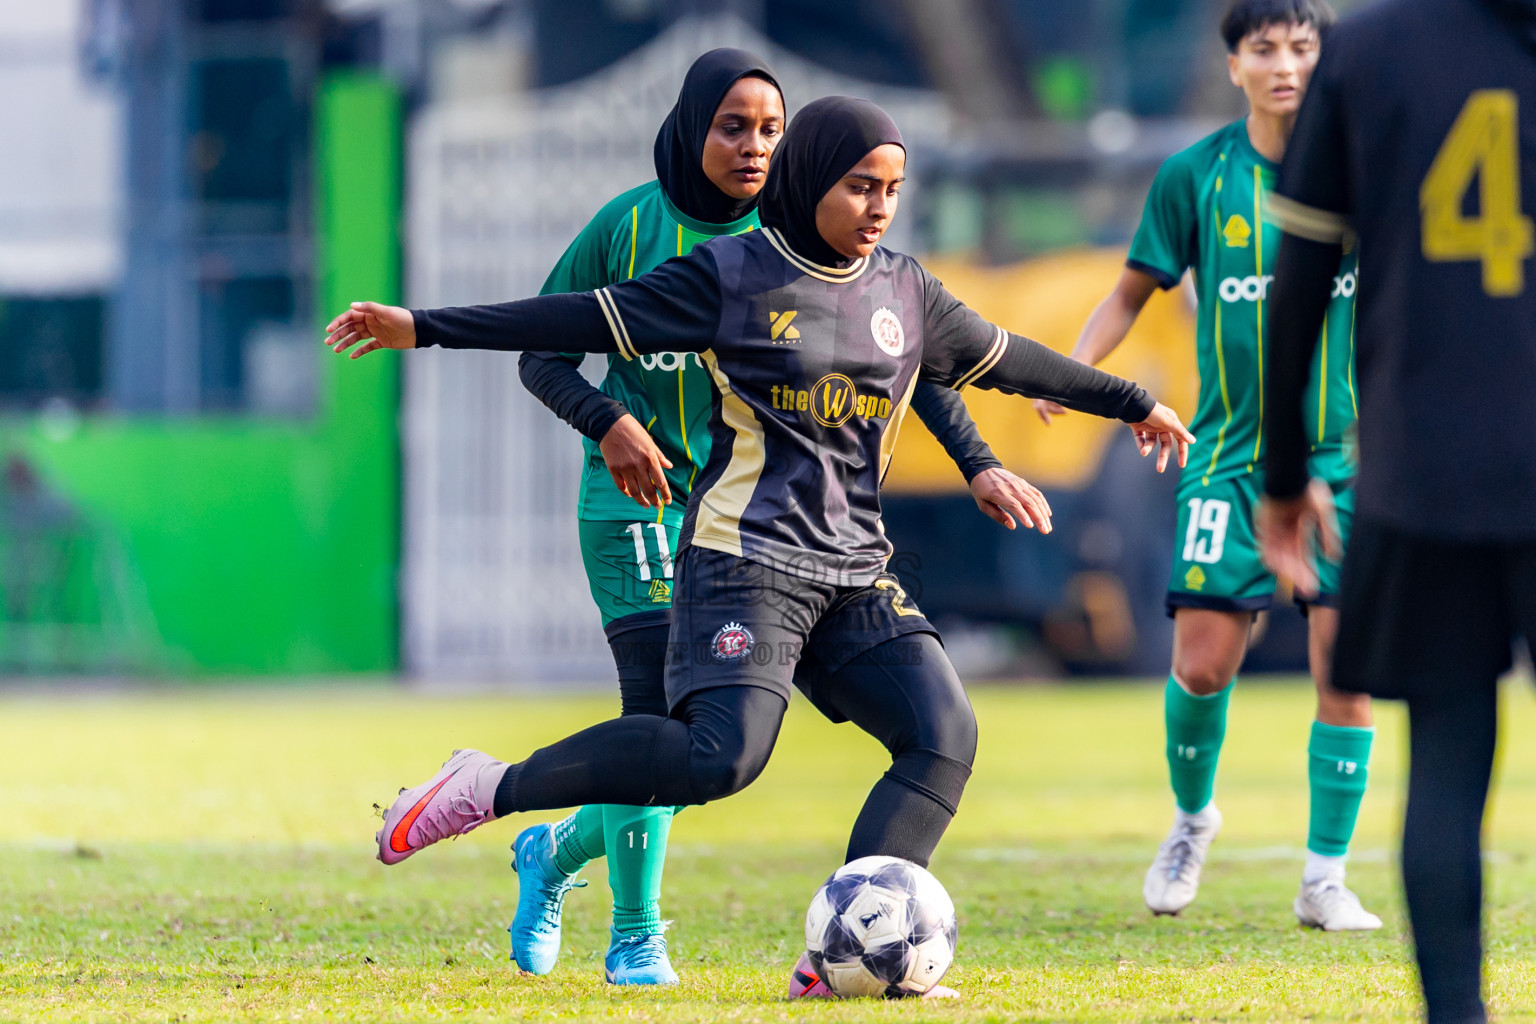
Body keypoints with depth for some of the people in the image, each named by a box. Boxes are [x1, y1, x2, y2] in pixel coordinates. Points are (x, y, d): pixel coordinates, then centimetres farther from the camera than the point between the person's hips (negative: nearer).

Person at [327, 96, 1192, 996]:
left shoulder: (906, 292, 14)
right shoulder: (732, 273, -2)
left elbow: (1005, 359, 27)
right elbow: (586, 320, -3)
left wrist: (1135, 404, 37)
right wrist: (422, 329, -7)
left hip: (857, 575, 6)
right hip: (746, 560, -6)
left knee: (944, 735, -13)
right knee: (722, 753, -26)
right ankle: (489, 790, -11)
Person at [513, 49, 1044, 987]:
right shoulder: (630, 227, -7)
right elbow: (543, 354, -1)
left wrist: (978, 461, -16)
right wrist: (609, 421, -20)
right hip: (640, 492, -3)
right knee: (661, 710, -15)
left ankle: (560, 851, 32)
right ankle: (636, 938, -2)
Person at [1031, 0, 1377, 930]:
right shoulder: (1196, 176, -1)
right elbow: (1134, 292, 8)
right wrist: (1074, 368, -8)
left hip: (1348, 455, 0)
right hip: (1235, 455, 0)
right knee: (1203, 663, -5)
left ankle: (1327, 878, 4)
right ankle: (1193, 817, 25)